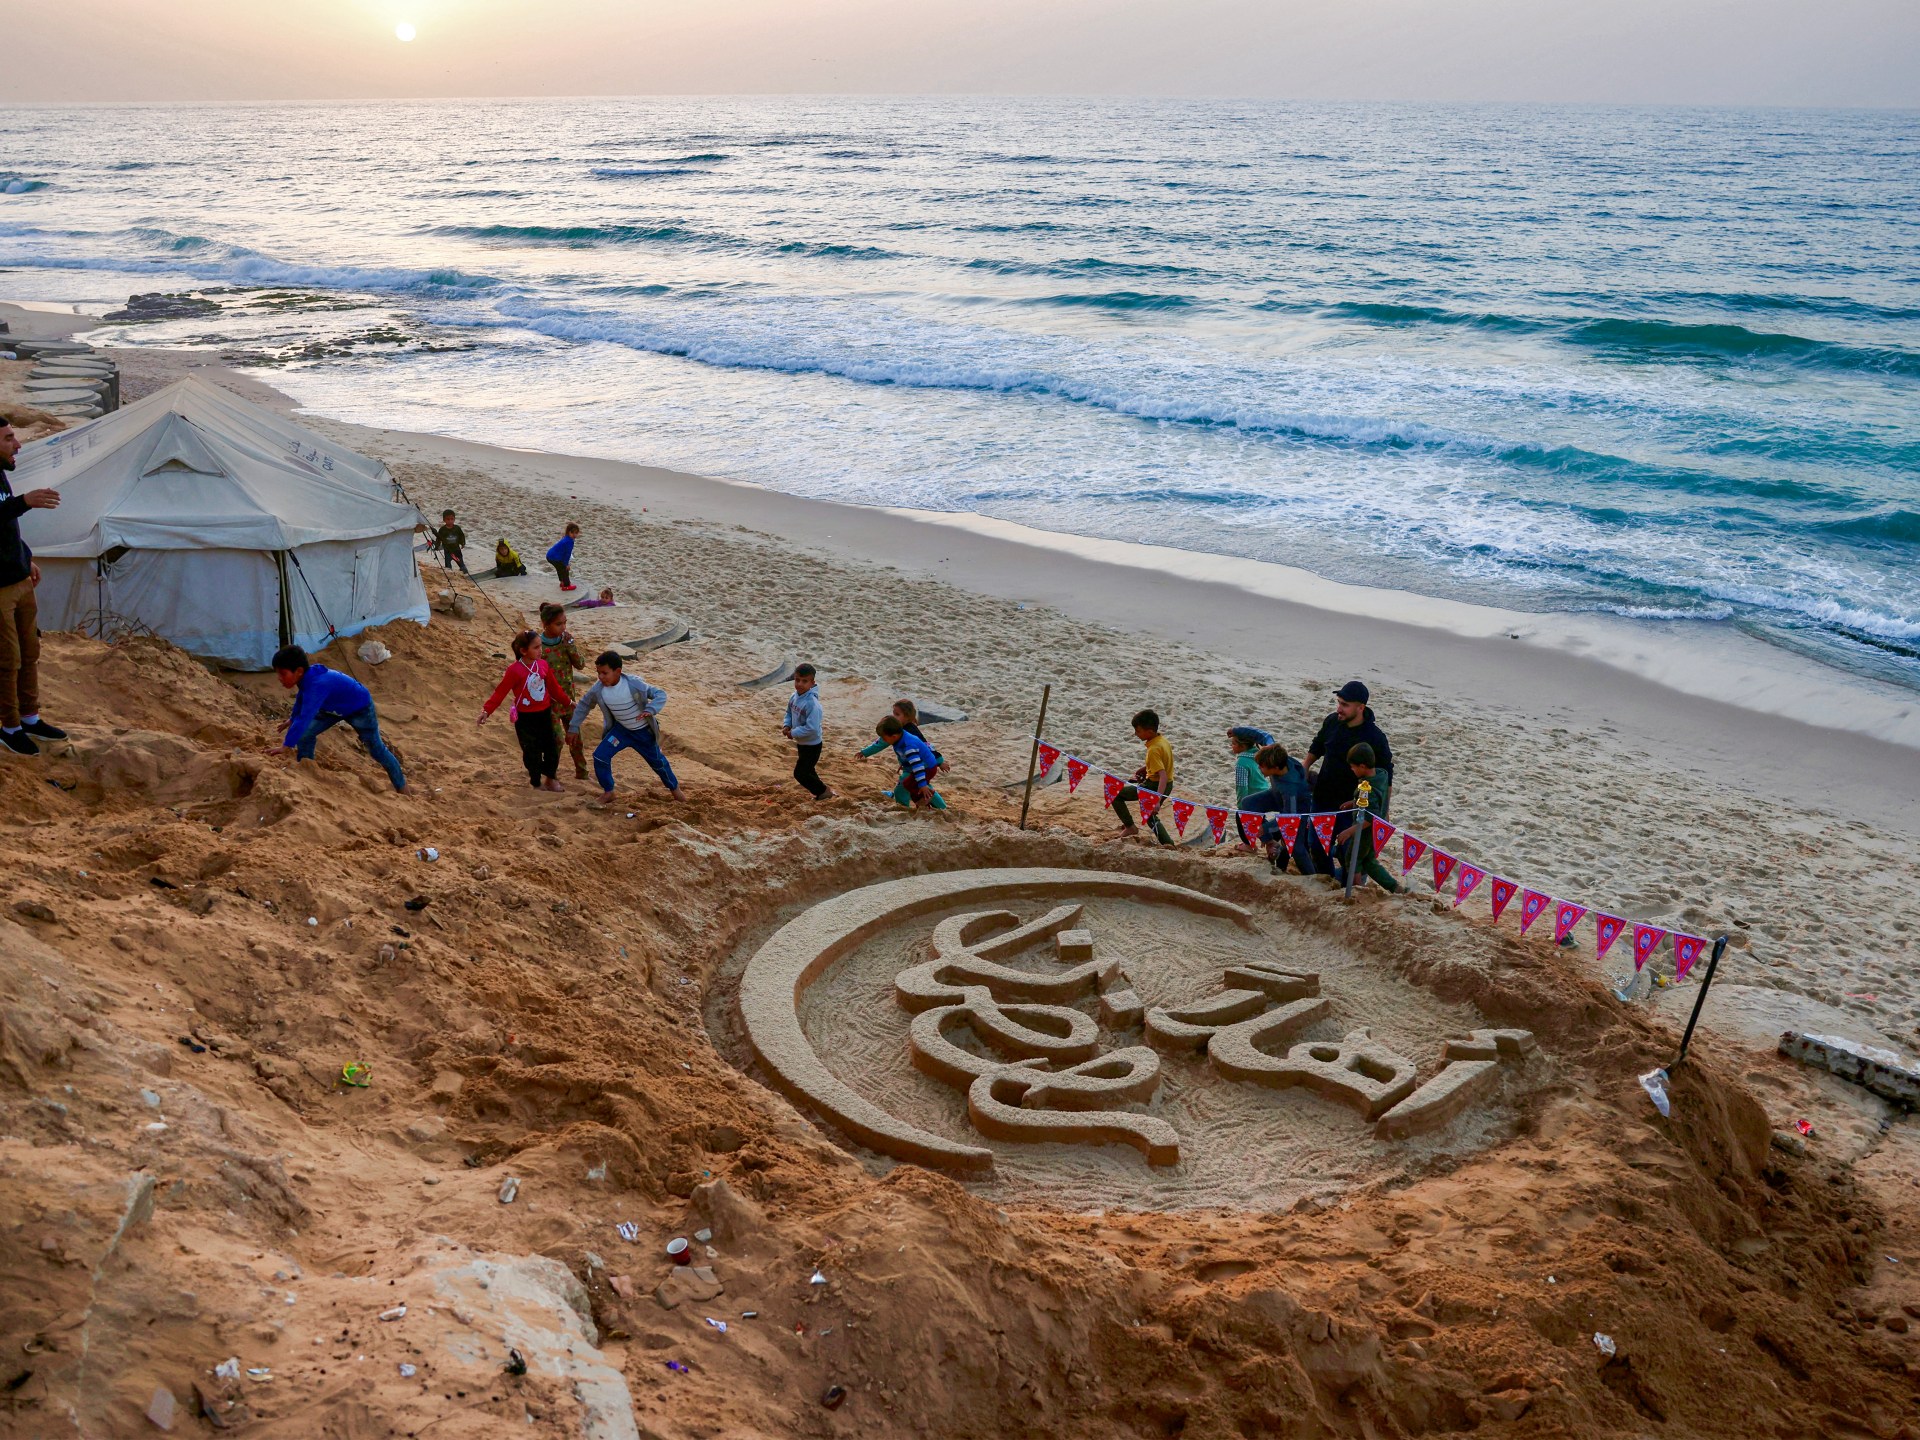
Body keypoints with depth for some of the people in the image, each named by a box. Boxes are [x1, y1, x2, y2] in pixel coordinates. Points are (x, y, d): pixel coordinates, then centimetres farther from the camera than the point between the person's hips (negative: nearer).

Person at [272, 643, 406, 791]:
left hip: (360, 708, -8)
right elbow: (301, 700, 6)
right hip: (335, 707, 8)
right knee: (305, 735, -3)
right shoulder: (308, 676, -18)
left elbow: (305, 718, -48)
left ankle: (401, 786, 22)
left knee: (376, 749, 5)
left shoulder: (317, 685, -44)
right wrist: (293, 720, 21)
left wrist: (285, 746, -47)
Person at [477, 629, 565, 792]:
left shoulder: (543, 665, -2)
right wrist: (486, 711, -22)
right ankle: (536, 783, 24)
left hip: (545, 714, 5)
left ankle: (551, 778, 32)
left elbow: (554, 687, 11)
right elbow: (500, 692, -16)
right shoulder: (515, 670, -18)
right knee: (532, 752, 6)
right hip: (525, 718, -5)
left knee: (552, 748, 12)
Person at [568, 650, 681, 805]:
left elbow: (660, 694, -26)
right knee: (600, 756, -14)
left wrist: (650, 710, -43)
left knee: (657, 760, 13)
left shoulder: (634, 684, -31)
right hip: (620, 730, 3)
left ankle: (674, 788, 40)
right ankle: (608, 792, 7)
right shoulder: (597, 689, -19)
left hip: (643, 731, -3)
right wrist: (574, 727, 2)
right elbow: (583, 705, 0)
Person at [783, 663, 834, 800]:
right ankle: (819, 788, 44)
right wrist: (787, 726, -7)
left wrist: (793, 733, -25)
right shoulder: (794, 697, -6)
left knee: (800, 773, -2)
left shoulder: (812, 703, -32)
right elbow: (789, 713, 12)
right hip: (801, 742, 8)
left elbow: (811, 728, -35)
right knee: (807, 770, 24)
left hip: (812, 744, -8)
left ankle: (823, 791, 17)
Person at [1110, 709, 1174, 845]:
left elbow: (1163, 776, -35)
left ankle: (1130, 827, 4)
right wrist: (1144, 768, 10)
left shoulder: (1153, 749, -27)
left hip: (1154, 786, -9)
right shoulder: (1162, 739, -1)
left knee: (1115, 794, 0)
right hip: (1168, 785, 9)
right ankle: (1169, 844, 22)